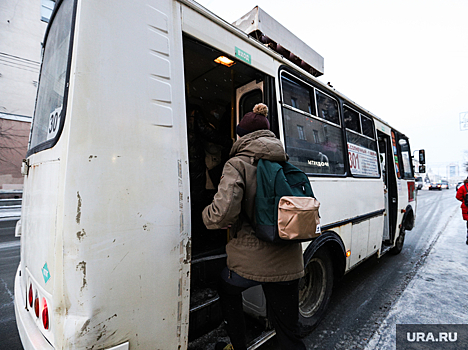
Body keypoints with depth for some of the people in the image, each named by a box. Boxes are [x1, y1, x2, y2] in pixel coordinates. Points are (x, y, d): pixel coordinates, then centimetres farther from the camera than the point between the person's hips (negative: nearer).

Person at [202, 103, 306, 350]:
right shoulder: (285, 163, 9)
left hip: (251, 259, -5)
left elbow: (224, 211, -23)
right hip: (287, 261, 6)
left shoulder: (237, 164, -10)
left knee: (227, 291, 30)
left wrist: (206, 215, -2)